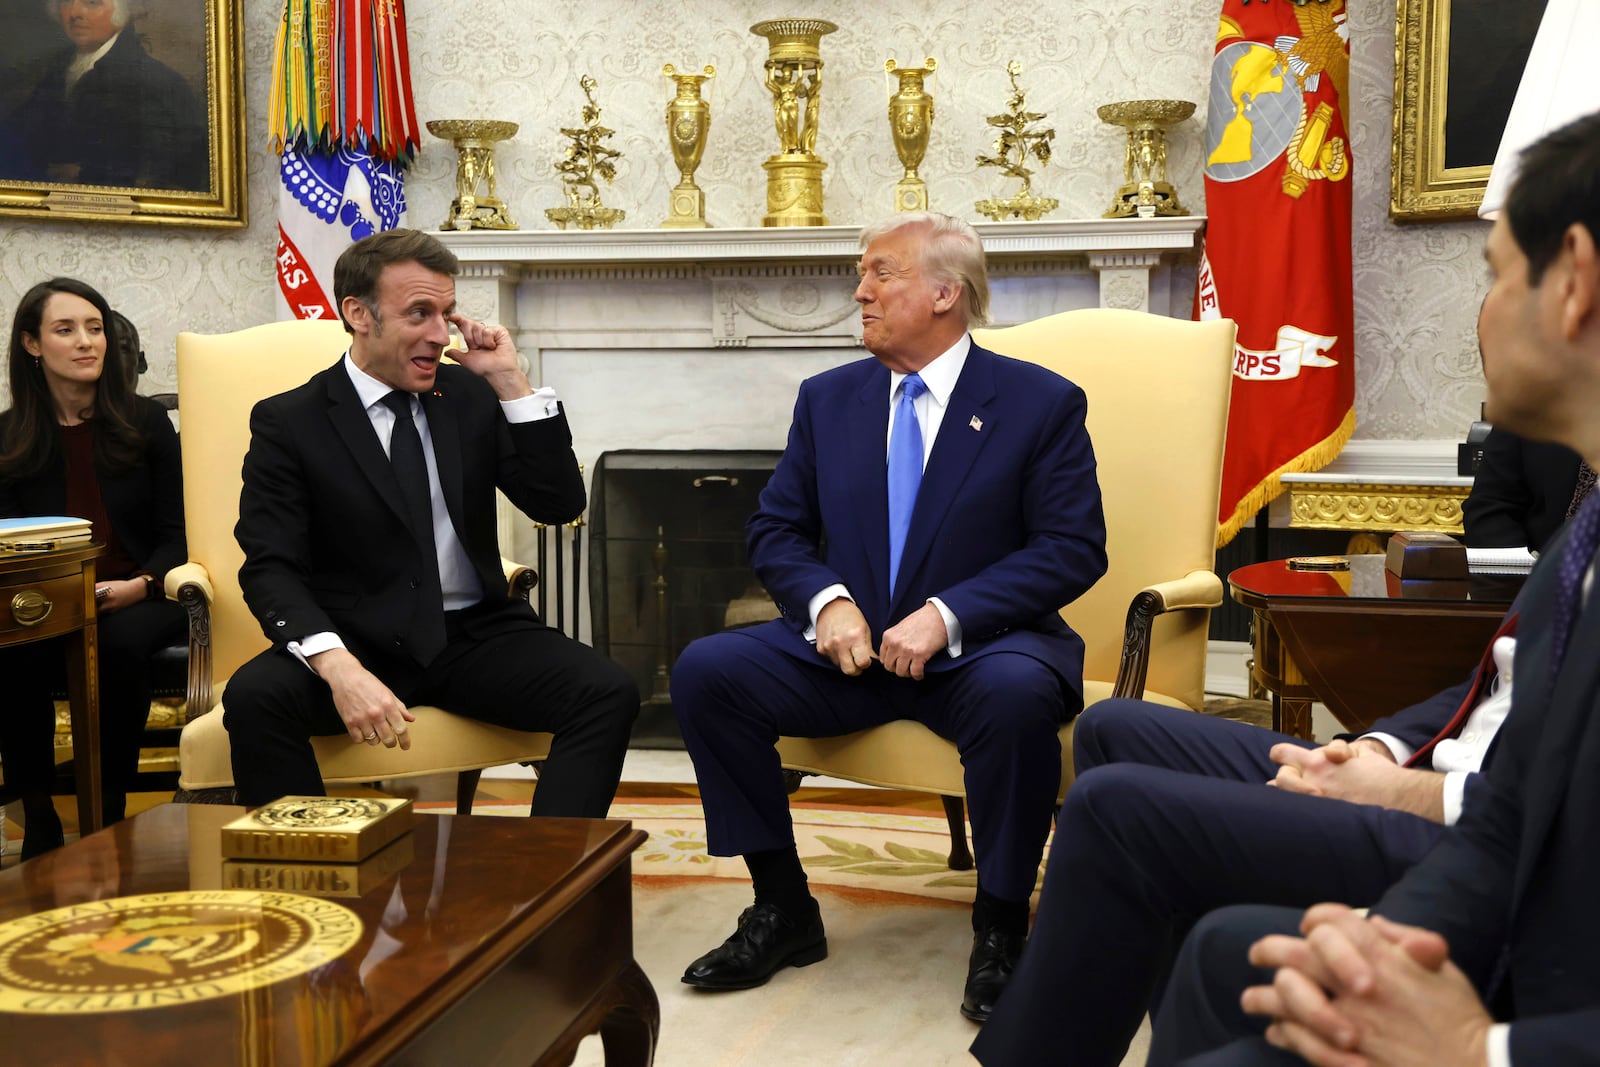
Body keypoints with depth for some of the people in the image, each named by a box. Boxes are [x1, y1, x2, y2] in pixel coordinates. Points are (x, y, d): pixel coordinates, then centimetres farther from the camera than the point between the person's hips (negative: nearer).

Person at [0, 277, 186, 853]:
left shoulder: (145, 422, 6)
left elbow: (175, 535, 4)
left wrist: (140, 585, -16)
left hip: (139, 599, -1)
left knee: (121, 644, -35)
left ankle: (110, 820, -20)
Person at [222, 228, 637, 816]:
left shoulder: (471, 397, 9)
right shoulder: (288, 421, -1)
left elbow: (560, 504, 2)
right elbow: (270, 569, -11)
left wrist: (512, 383, -7)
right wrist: (339, 666, -29)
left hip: (474, 635, 3)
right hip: (355, 640, -2)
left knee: (609, 692, -23)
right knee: (254, 697, -32)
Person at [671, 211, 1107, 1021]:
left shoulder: (1043, 403, -2)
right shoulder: (827, 399, 11)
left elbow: (1074, 549, -9)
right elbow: (775, 529, 10)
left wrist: (948, 614, -21)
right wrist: (825, 599, -13)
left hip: (979, 648, -4)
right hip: (848, 645, 4)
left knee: (1019, 697, -38)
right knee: (704, 671, -18)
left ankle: (999, 931, -15)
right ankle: (783, 911, -4)